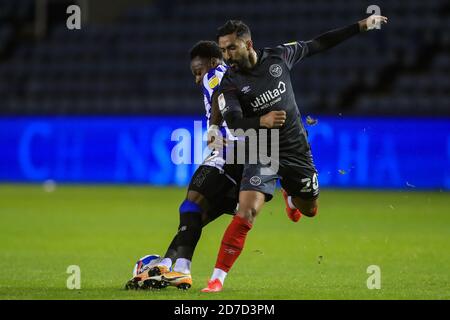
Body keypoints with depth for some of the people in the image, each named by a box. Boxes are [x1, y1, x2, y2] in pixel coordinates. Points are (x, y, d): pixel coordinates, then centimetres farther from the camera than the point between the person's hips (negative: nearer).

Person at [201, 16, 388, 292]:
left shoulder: (278, 57, -6)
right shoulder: (230, 83, -13)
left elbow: (317, 45, 6)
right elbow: (234, 123, -24)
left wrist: (361, 26, 9)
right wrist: (262, 121, -45)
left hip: (297, 150, 3)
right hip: (262, 153, -3)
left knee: (309, 210, 20)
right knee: (247, 211, -23)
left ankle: (291, 197, 58)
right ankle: (217, 278, -20)